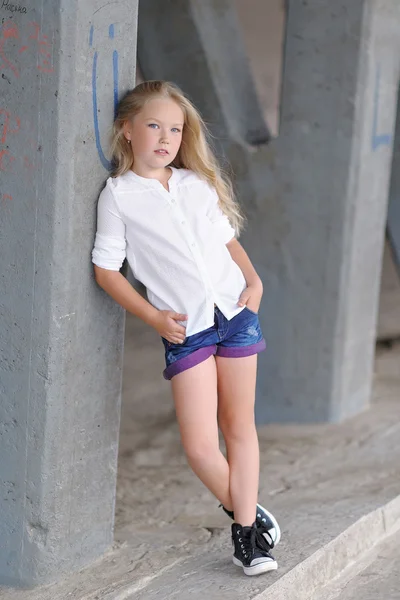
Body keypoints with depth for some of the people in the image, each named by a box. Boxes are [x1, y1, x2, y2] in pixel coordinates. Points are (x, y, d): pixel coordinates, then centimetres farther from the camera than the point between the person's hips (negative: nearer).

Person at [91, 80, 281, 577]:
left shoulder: (199, 184, 10)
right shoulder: (118, 195, -2)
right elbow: (106, 269, -2)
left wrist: (254, 280, 3)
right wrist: (155, 317, -8)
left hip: (235, 312, 4)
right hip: (185, 328, -3)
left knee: (239, 425, 8)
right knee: (199, 444, -7)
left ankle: (246, 532, 18)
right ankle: (244, 512, 20)